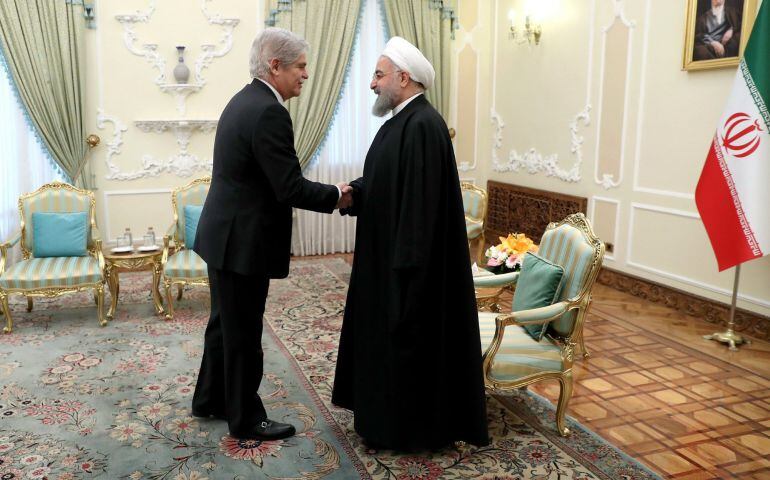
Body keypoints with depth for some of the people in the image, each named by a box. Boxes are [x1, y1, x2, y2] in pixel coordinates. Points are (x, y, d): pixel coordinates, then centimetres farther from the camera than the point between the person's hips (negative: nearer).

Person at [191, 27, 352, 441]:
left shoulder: (244, 100, 10)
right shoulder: (269, 112, -21)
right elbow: (290, 189, -24)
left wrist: (327, 192, 9)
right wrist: (336, 195, -8)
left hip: (224, 235, 10)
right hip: (243, 242, -10)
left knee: (225, 323, 22)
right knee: (243, 334, 5)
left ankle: (209, 399, 38)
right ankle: (246, 420, 22)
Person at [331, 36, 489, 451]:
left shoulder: (423, 126, -20)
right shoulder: (402, 121, 11)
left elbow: (421, 201, -25)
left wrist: (405, 264, -25)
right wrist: (353, 191, -2)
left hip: (409, 261, -10)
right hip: (389, 254, 10)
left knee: (408, 337, 2)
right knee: (386, 332, 19)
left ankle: (411, 426, 19)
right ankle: (389, 410, 34)